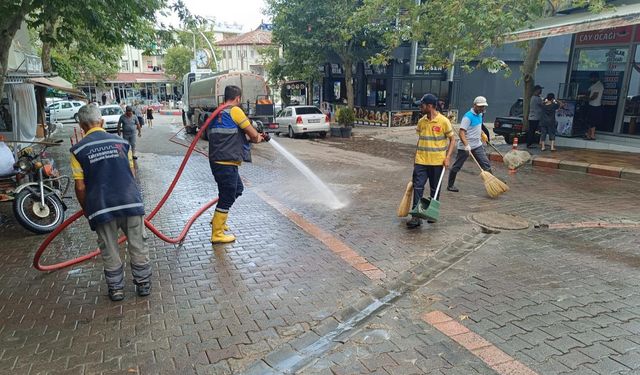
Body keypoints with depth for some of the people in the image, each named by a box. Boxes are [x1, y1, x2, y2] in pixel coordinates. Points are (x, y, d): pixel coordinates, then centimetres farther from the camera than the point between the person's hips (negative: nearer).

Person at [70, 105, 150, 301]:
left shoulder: (78, 150, -2)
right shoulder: (121, 142, 3)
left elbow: (80, 187, -3)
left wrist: (86, 209, 13)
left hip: (102, 207, -1)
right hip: (131, 202, 1)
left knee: (109, 251, 13)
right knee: (137, 246, 13)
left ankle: (116, 289, 25)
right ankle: (143, 284, 24)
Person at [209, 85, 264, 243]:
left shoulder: (217, 113, 17)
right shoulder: (235, 111, -9)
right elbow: (253, 134, -7)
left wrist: (254, 137, 21)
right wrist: (256, 138, 16)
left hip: (216, 160, 9)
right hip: (227, 163, -9)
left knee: (237, 188, 25)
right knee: (227, 198, 0)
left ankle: (218, 219, 32)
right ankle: (217, 234, 9)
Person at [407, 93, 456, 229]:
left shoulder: (443, 121, -7)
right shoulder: (421, 121, 7)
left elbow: (452, 139, -2)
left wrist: (447, 157, -11)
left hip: (437, 162, -3)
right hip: (421, 161, 3)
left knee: (435, 189, 11)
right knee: (418, 187, -6)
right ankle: (416, 216, -5)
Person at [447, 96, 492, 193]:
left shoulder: (479, 114, 9)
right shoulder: (468, 116, -18)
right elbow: (461, 132, -25)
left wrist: (482, 133, 27)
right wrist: (466, 145, -35)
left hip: (477, 145, 8)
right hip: (465, 146, -7)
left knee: (486, 164, 0)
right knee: (457, 166, 4)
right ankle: (450, 185, 18)